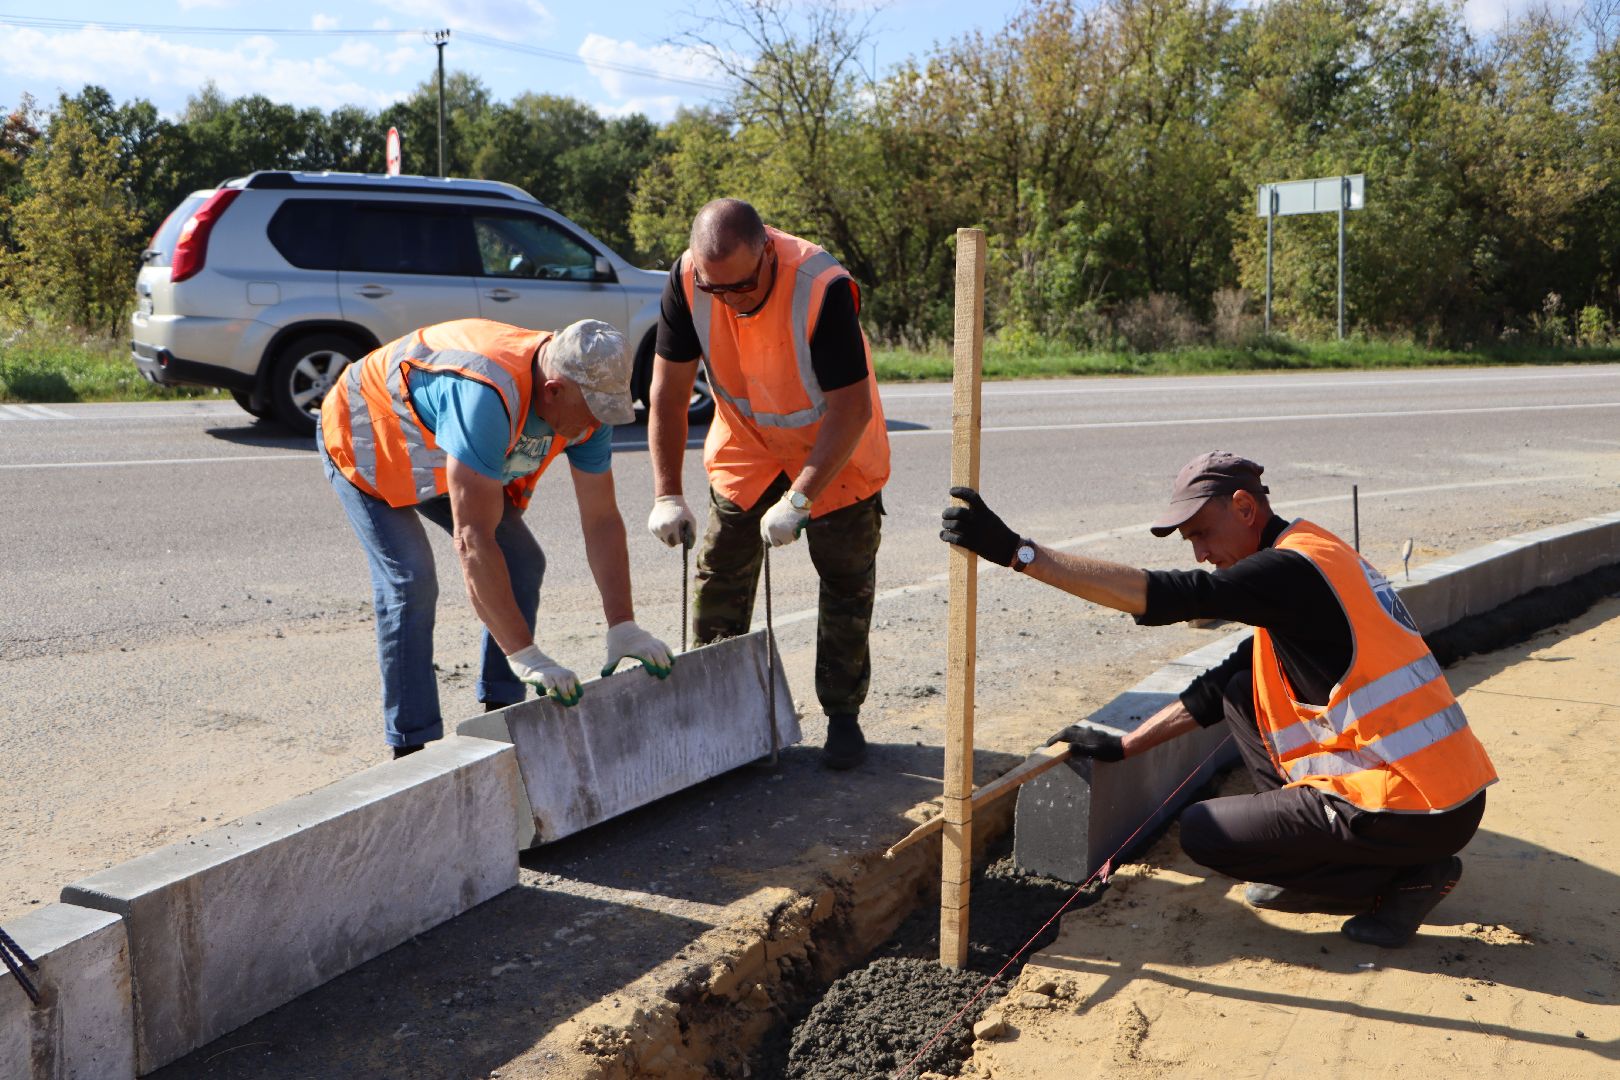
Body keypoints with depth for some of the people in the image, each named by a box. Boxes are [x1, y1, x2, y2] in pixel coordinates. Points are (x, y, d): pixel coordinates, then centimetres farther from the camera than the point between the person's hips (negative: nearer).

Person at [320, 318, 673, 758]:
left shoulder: (584, 401, -20)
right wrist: (525, 654, -45)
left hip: (434, 454, 7)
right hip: (364, 441, -7)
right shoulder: (487, 397, -44)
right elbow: (472, 540, -46)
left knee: (522, 562, -4)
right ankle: (412, 749, -13)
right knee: (410, 580, -22)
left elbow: (602, 520, -14)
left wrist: (623, 626, -20)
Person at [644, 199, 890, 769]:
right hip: (745, 443, 3)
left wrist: (797, 500, -36)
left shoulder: (823, 287, -35)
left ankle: (843, 715, 15)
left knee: (846, 580, 0)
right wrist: (667, 495, -19)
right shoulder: (687, 282, -23)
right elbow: (668, 391, -14)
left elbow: (851, 410, -32)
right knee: (720, 576, 3)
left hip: (837, 448, -3)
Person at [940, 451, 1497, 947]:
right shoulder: (1314, 559, 14)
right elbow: (1216, 689, 17)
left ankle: (1404, 875, -1)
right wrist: (1124, 745, 15)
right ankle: (1307, 847, 13)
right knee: (1241, 690, 16)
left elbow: (1165, 596, -26)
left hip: (1412, 814, -9)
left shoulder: (1292, 569, -16)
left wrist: (1016, 551, -26)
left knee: (1201, 831, 1)